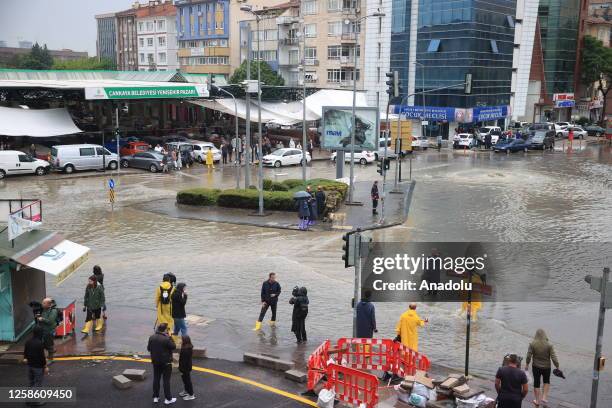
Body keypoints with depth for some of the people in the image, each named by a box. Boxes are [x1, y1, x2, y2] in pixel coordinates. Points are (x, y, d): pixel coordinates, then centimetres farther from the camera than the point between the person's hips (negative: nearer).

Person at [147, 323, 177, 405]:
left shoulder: (151, 338, -4)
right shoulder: (166, 339, -23)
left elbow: (148, 348, 7)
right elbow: (174, 346, -11)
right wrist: (169, 337, -6)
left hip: (155, 362, 5)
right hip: (166, 362, -5)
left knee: (156, 379, 15)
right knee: (166, 380, 3)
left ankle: (155, 397, 23)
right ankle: (168, 399, 9)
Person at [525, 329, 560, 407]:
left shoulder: (532, 344, -14)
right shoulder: (549, 345, -15)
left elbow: (528, 356, -10)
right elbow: (554, 358, -15)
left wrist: (527, 364, 5)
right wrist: (557, 367, -2)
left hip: (536, 367, 0)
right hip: (546, 367, 0)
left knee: (536, 383, 15)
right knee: (546, 382, 26)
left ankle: (537, 401, 25)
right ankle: (544, 397, 17)